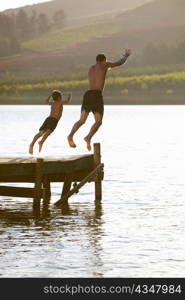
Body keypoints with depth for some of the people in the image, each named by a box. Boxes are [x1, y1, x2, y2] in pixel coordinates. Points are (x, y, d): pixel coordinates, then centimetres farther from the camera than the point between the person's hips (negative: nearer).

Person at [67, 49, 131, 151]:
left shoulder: (91, 68, 25)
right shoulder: (104, 65, 10)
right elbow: (120, 63, 22)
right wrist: (126, 55, 41)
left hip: (87, 94, 5)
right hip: (97, 95, -5)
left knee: (82, 120, 2)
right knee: (98, 121, -5)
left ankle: (71, 135, -23)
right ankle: (88, 137, -29)